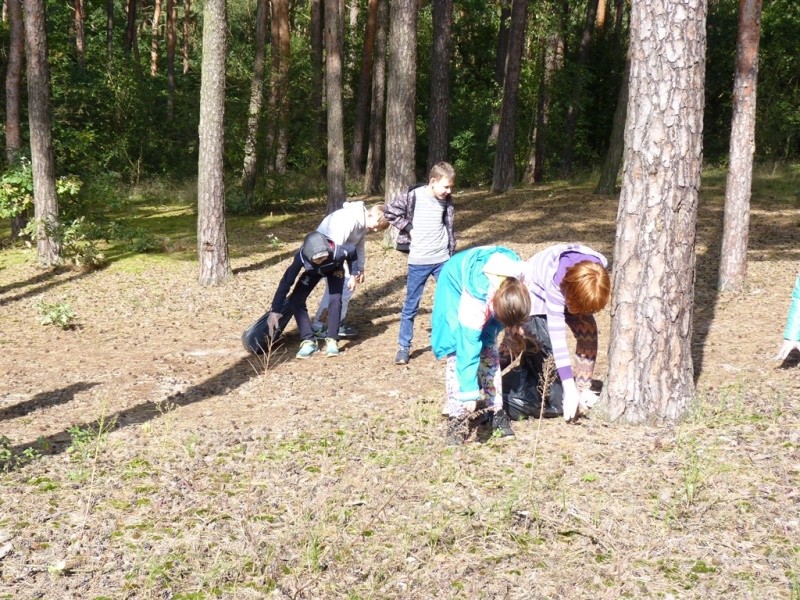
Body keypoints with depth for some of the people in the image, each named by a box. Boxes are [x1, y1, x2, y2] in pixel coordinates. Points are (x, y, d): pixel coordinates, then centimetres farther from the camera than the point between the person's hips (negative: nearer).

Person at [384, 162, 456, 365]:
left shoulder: (446, 200, 2)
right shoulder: (413, 196, -12)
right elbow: (391, 212, -7)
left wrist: (451, 252, 12)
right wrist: (409, 229, -11)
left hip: (443, 260, 4)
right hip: (418, 262, -4)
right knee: (410, 306, 5)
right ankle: (403, 348, 15)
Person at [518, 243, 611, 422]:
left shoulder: (600, 266, -29)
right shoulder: (556, 281, -44)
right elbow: (557, 336, -43)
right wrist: (570, 389, -44)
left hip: (567, 290, 5)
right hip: (535, 292, -5)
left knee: (589, 330, -14)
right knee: (550, 347, -22)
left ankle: (583, 389, -1)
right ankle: (559, 404, -6)